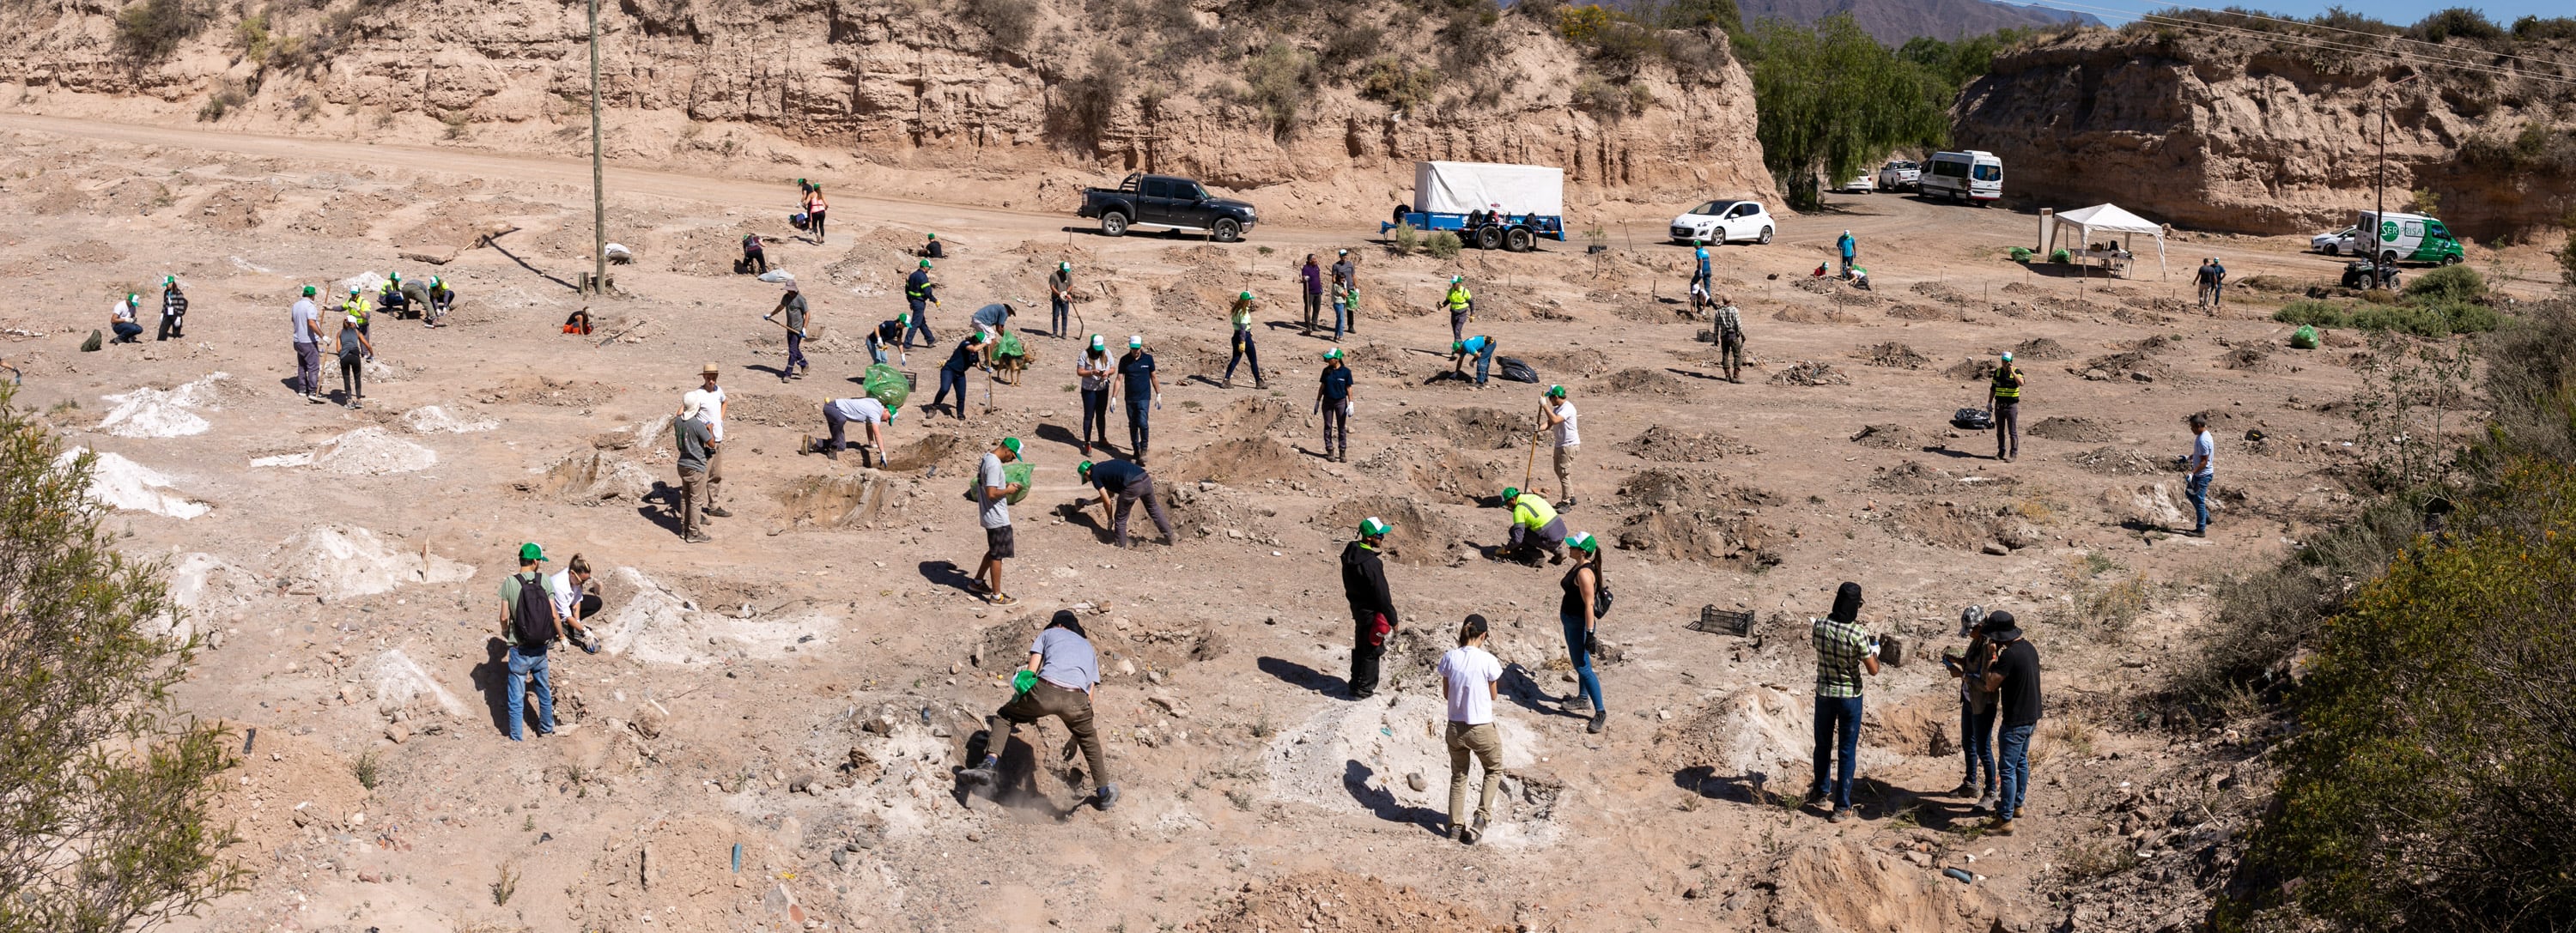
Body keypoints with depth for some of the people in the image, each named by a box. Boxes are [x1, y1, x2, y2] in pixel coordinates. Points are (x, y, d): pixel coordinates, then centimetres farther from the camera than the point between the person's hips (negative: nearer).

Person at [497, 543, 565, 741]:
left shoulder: (510, 582, -12)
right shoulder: (545, 580, -7)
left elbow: (504, 616, -10)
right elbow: (554, 615, -7)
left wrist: (504, 633, 12)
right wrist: (561, 636, 9)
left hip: (520, 650, -3)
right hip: (541, 647, 3)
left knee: (517, 698, 8)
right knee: (545, 691, 23)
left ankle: (517, 738, 14)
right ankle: (547, 729, 37)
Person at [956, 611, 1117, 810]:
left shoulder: (1049, 633, 31)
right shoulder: (1089, 648, 39)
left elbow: (1030, 672, 20)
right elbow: (1089, 698, 34)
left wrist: (1029, 711, 31)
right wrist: (1075, 736, 43)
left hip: (1046, 689, -2)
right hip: (1076, 698, 2)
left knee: (1004, 716, 22)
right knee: (1089, 739, 31)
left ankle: (990, 765, 1)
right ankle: (1103, 793, 33)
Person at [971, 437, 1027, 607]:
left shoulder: (988, 458, 8)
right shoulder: (994, 465, -24)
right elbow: (991, 493, -29)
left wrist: (1008, 486, 10)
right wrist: (1008, 491, -13)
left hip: (991, 516, 10)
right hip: (998, 519, -10)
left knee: (994, 552, 24)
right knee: (997, 555, 0)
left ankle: (978, 582, 37)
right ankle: (996, 596, 9)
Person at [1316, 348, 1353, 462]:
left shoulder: (1345, 371, -8)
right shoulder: (1326, 371, 0)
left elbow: (1348, 388, -4)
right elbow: (1322, 386, 7)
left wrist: (1351, 404, -8)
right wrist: (1318, 401, 8)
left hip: (1341, 402, -2)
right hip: (1327, 401, 3)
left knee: (1341, 427, 4)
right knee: (1328, 427, 5)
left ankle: (1342, 452, 11)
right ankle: (1330, 451, 13)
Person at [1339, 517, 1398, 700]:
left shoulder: (1349, 553, -2)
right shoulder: (1371, 563, -29)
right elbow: (1381, 594, -23)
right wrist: (1392, 619, -14)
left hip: (1357, 607, 9)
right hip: (1371, 611, -9)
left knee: (1360, 647, 22)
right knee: (1371, 650, 7)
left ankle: (1356, 684, 35)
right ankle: (1363, 689, 17)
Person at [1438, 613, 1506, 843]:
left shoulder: (1449, 658, -7)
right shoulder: (1488, 661, -16)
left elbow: (1446, 693, 4)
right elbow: (1494, 695, -2)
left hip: (1455, 727, 3)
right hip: (1481, 729, -3)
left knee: (1458, 776, 22)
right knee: (1493, 770, 22)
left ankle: (1456, 825, 26)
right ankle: (1482, 817, 8)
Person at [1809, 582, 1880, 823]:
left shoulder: (1819, 626, -10)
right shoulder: (1857, 634, -22)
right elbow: (1873, 670, -15)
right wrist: (1874, 651, 6)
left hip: (1824, 694, 3)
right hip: (1850, 697, -3)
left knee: (1823, 746, 21)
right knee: (1846, 752, 5)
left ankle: (1821, 792, 37)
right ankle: (1842, 806, 8)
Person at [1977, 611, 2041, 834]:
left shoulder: (2009, 655, -25)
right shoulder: (2029, 648, 4)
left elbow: (1990, 684, -18)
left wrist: (1992, 656, -11)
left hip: (2015, 721, -10)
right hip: (2031, 716, 10)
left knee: (2008, 769, -4)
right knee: (2021, 762, 24)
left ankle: (2005, 820, -1)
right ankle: (2017, 804, 39)